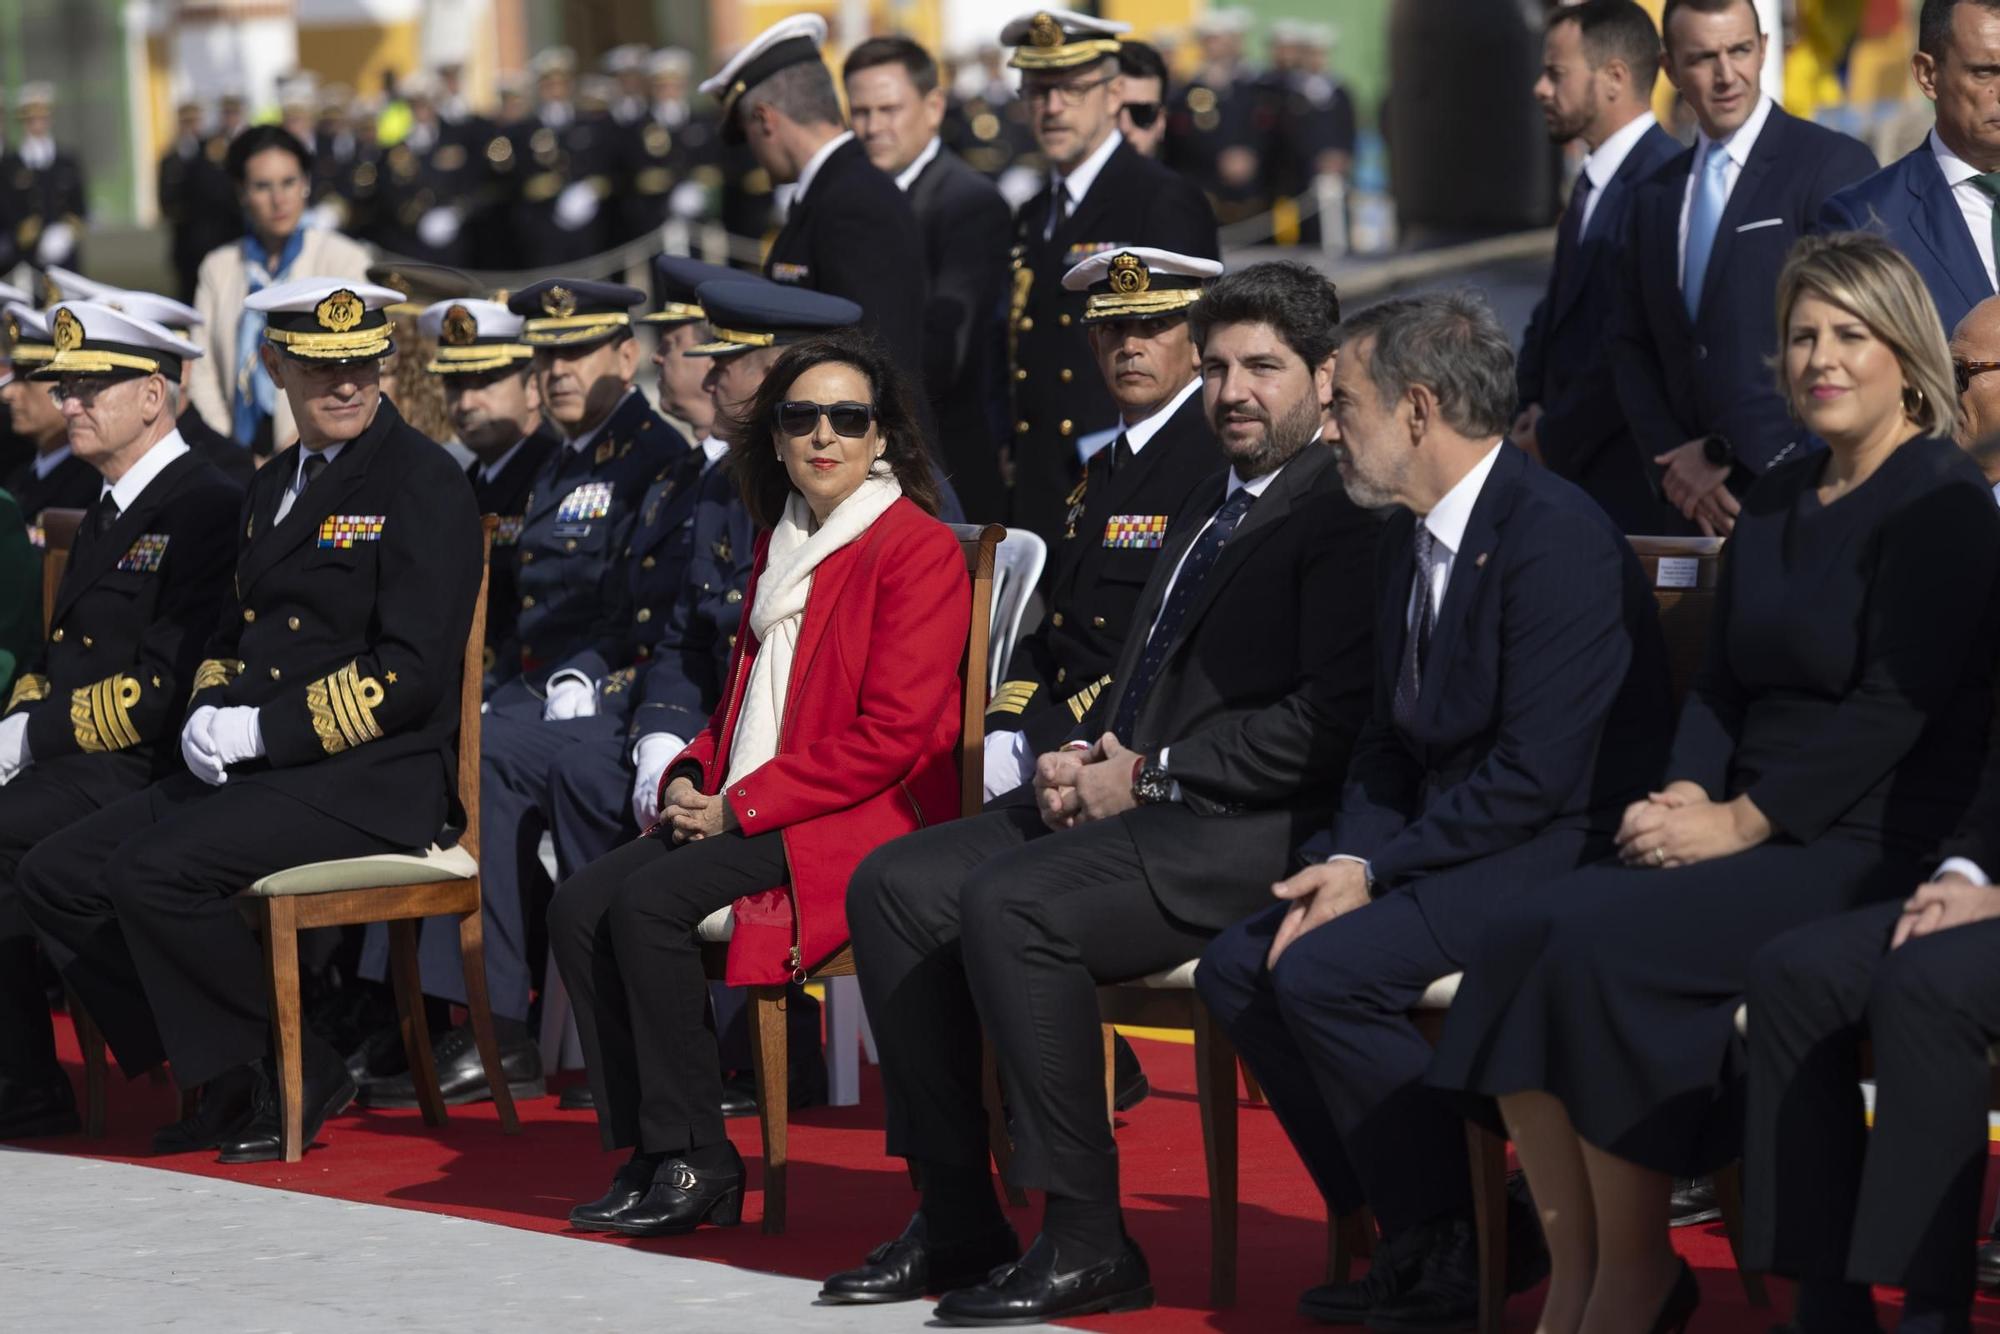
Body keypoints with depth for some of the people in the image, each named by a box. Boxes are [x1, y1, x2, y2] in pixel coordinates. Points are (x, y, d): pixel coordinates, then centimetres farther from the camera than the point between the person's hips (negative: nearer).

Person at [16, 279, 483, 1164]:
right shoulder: (272, 490, 18)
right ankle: (225, 1083, 3)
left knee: (155, 873, -28)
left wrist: (262, 729, -17)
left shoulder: (421, 483, -9)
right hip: (250, 772, 9)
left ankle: (296, 1079, -10)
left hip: (372, 779, -9)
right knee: (55, 877, -3)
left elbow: (411, 675, -17)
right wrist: (209, 713, 3)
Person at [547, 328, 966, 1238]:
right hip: (744, 813, 8)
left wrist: (741, 807, -16)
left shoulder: (919, 549, -7)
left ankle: (699, 1166, -19)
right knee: (580, 906, -13)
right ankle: (644, 1156, -9)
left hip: (864, 822, -8)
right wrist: (693, 778, 5)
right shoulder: (782, 547, 20)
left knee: (651, 900, -28)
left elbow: (890, 735, -15)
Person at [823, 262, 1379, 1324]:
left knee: (1009, 905, -30)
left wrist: (1147, 777, -15)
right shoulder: (1217, 501, 22)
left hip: (1245, 835, -10)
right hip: (1128, 803, 10)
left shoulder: (1345, 514, -8)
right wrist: (1084, 757, 5)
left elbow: (1327, 723, -19)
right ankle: (954, 1223, -1)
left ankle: (1088, 1245, -21)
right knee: (895, 886, -3)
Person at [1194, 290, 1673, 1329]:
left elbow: (1536, 774, -23)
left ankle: (1455, 1250, -10)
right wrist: (1347, 860, -5)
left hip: (1560, 847, -9)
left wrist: (1376, 869, -18)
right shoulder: (1408, 543, 12)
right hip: (1437, 843, 9)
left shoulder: (1558, 538, -19)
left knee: (1325, 970, -25)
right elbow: (1388, 740, 14)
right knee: (1237, 967, -4)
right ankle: (1406, 1239, 2)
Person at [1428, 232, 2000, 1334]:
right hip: (1754, 840, 8)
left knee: (1603, 942, -27)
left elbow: (1895, 706, -15)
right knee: (1525, 932, -18)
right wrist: (1685, 797, -2)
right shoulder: (1776, 504, 19)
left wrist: (1742, 822, -16)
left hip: (1867, 851, -8)